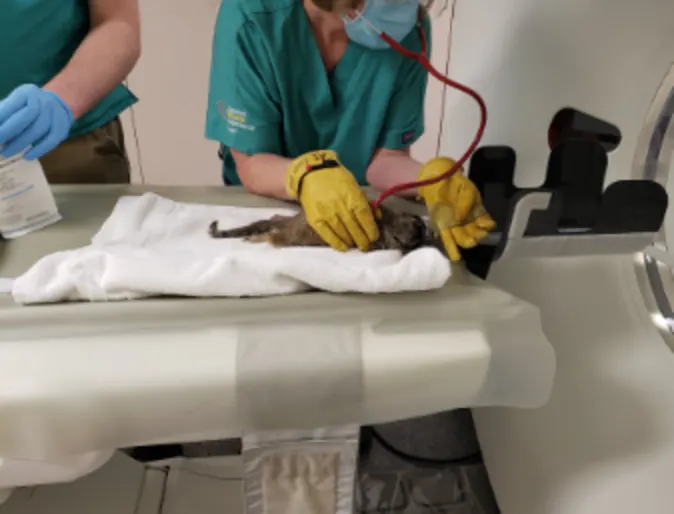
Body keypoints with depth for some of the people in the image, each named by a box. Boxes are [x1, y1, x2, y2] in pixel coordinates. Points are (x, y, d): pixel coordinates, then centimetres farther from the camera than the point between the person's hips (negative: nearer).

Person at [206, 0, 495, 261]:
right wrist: (306, 174, -40)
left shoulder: (410, 26, -14)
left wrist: (431, 180, -31)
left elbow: (385, 156, -10)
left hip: (356, 213, 2)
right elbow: (250, 165, -20)